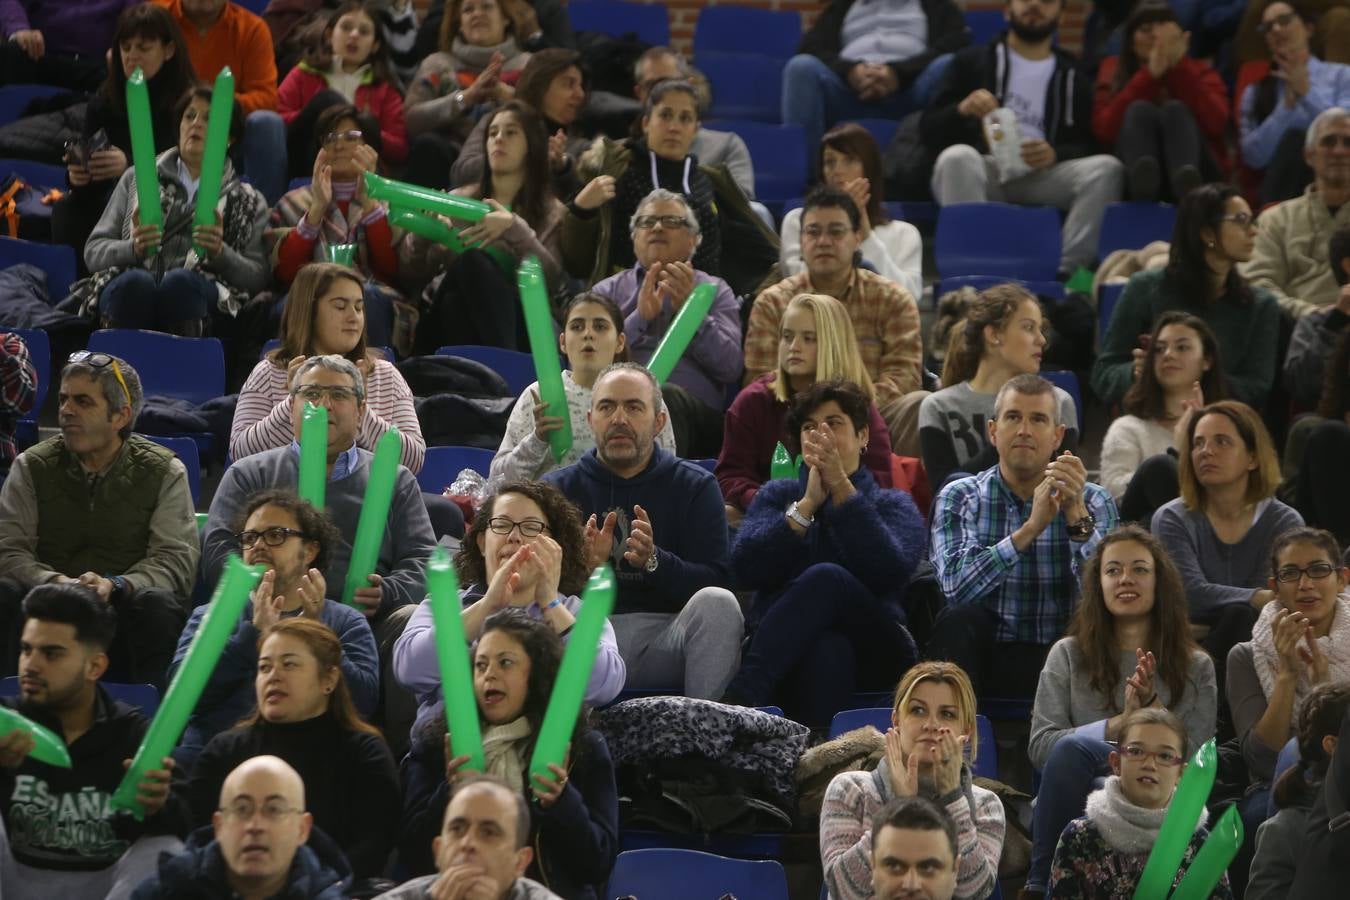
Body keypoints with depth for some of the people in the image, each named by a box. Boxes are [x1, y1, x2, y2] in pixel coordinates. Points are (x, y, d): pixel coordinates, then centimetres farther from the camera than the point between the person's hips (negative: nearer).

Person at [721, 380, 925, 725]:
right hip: (784, 651, 0)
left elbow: (891, 572, -7)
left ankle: (739, 697, -48)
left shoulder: (893, 505, 19)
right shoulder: (777, 496, 25)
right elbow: (745, 568, 3)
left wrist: (841, 487, -9)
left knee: (827, 578, -34)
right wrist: (808, 504, -4)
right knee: (826, 649, -39)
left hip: (875, 655, 0)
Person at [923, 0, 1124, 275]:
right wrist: (962, 109, -10)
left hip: (1045, 177, 1)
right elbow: (929, 131, 12)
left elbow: (1088, 147, 11)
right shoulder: (973, 62, 20)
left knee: (1106, 167, -26)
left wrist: (1056, 155, -12)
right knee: (958, 156, -35)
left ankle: (1067, 272, -38)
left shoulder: (1073, 76, 21)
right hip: (984, 172, -1)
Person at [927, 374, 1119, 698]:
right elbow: (957, 585, -17)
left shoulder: (1092, 500, 4)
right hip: (988, 656, 0)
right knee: (958, 620, -30)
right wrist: (1030, 529, -26)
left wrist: (1076, 514, -26)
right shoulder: (959, 498, 3)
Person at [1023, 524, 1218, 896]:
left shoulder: (1196, 667, 14)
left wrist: (1153, 708, -11)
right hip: (1075, 809, 1)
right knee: (1074, 747, -34)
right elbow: (1040, 747, 2)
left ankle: (1041, 883, -21)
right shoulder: (1068, 655, 14)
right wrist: (1119, 724, -11)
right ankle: (1043, 885, -26)